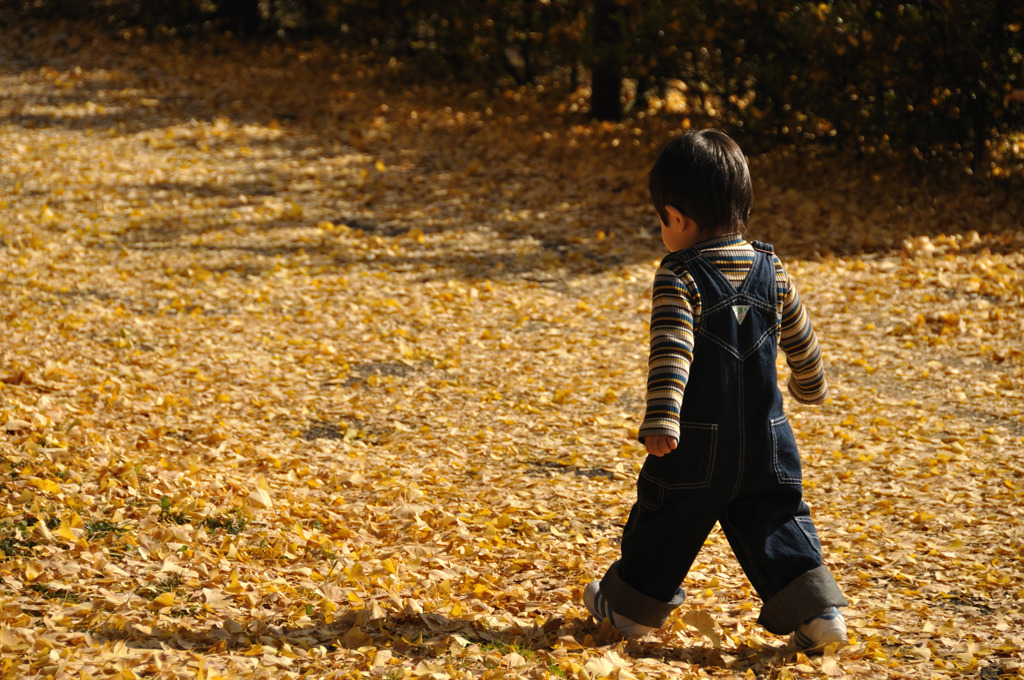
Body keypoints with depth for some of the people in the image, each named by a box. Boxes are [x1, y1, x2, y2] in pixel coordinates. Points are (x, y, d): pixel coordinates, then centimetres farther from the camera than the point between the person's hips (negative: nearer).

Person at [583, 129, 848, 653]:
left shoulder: (679, 279, -15)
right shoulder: (772, 271, 3)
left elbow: (671, 354, -27)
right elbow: (800, 339, 16)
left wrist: (661, 421, -35)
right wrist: (811, 386, 34)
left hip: (697, 448, -4)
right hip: (766, 442, 4)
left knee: (664, 526, 12)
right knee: (777, 526, 11)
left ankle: (629, 605, 27)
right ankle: (816, 612, 0)